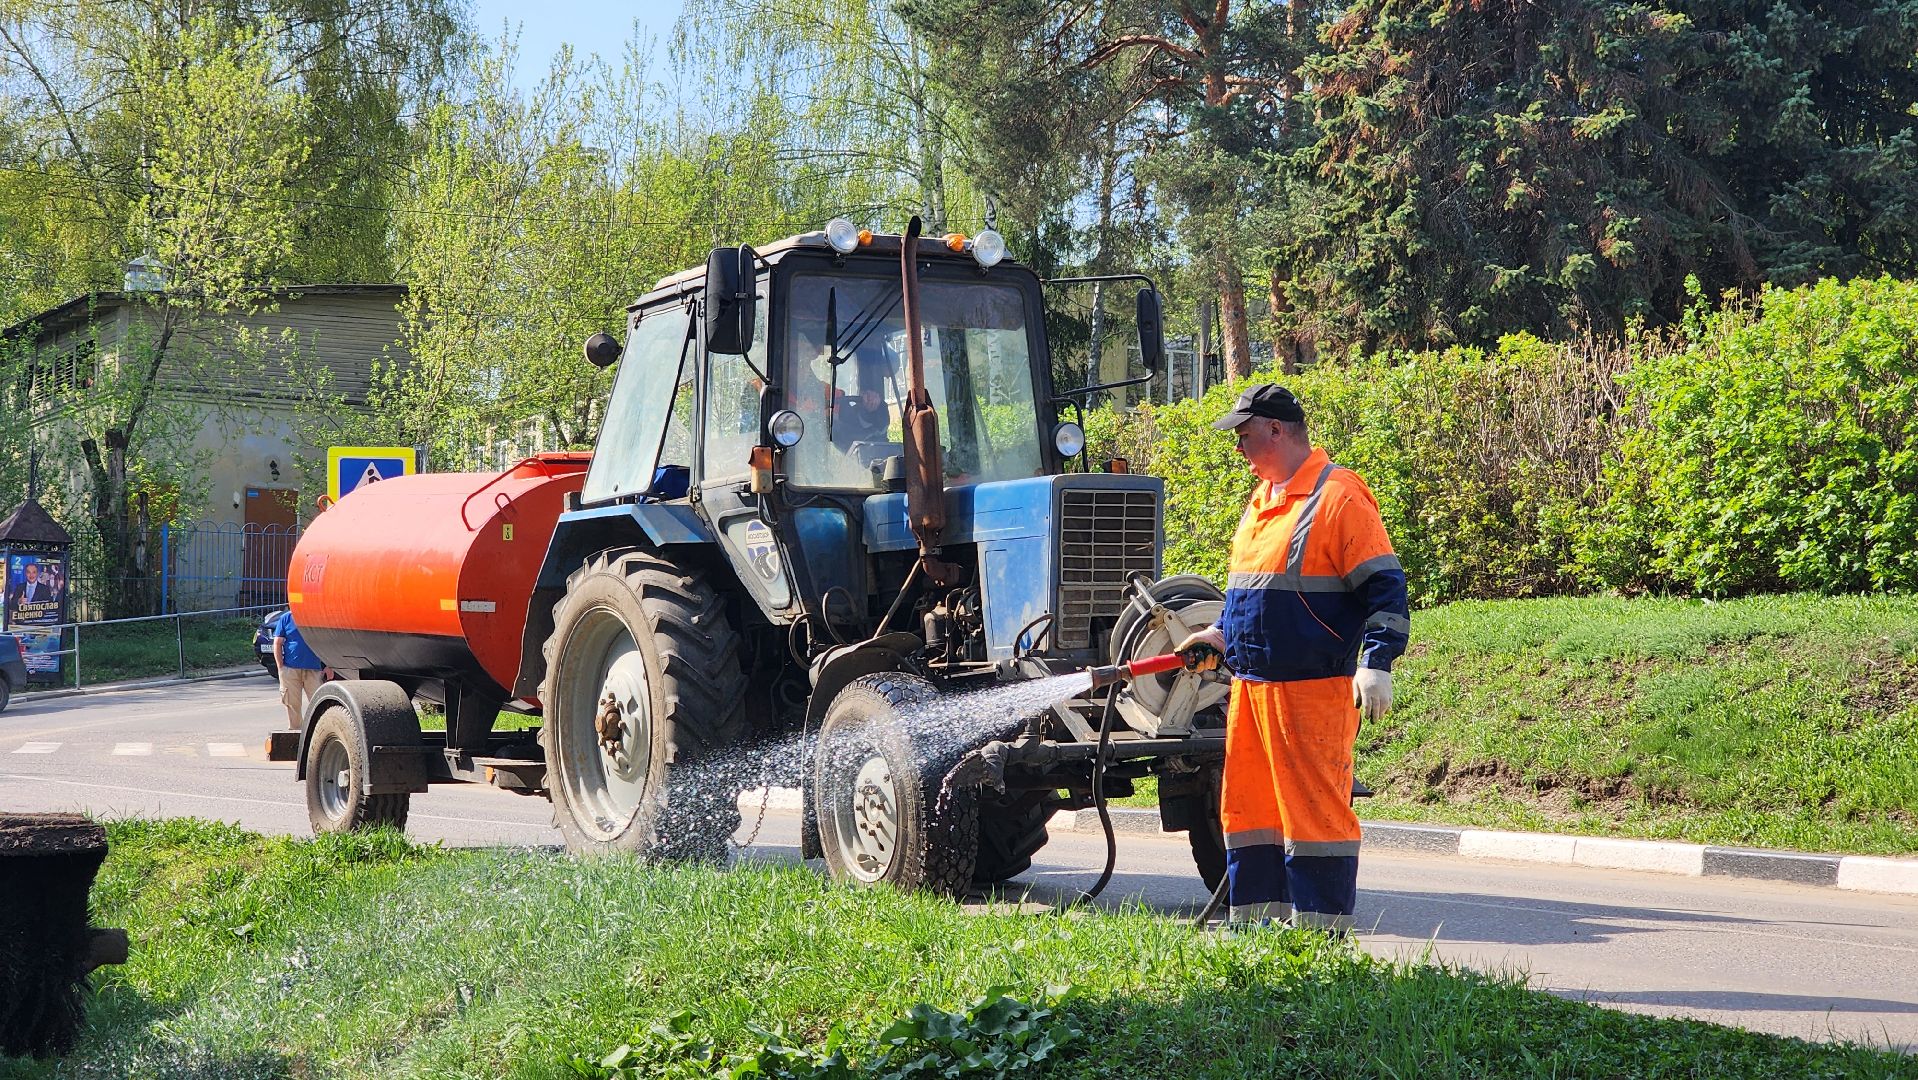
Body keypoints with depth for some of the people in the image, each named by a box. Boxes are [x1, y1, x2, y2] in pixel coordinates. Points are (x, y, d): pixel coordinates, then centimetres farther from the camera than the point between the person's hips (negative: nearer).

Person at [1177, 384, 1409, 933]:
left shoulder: (1338, 497, -11)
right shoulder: (1262, 500, 17)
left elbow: (1384, 588, -14)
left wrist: (1376, 663, -22)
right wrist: (1222, 636, 21)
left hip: (1313, 688, -9)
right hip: (1250, 685, 9)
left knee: (1313, 806, -5)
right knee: (1246, 804, 11)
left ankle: (1322, 928, 1)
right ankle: (1258, 916, 20)